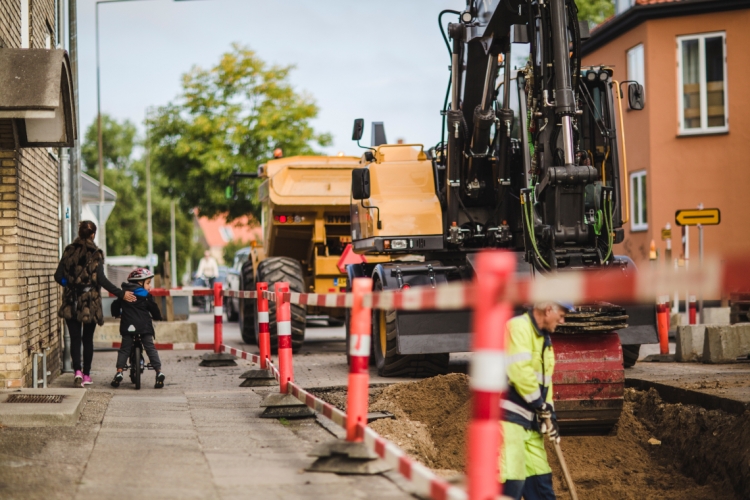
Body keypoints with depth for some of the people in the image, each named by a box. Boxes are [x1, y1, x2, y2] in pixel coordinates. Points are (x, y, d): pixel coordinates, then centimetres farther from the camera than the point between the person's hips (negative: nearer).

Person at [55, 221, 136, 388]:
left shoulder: (69, 251, 2)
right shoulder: (95, 254, -7)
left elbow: (58, 276, 1)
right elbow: (101, 280, -15)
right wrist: (121, 294, -12)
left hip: (71, 302, 1)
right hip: (90, 302, -1)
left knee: (75, 338, 4)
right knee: (87, 338, 11)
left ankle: (77, 371, -14)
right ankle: (86, 374, 15)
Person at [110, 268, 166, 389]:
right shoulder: (146, 295, 3)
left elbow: (115, 305, 21)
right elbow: (154, 308, 3)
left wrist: (117, 314, 42)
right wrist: (157, 317, 24)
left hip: (127, 326, 2)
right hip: (144, 326, -2)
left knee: (124, 349, 8)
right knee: (150, 348, 1)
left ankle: (119, 371, -8)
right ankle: (159, 372, -9)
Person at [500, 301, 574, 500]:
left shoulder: (543, 339, 19)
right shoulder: (519, 327, -13)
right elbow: (520, 371, -22)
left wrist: (549, 415, 10)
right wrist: (541, 405, -13)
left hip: (530, 420, 10)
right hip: (508, 416, -10)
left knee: (540, 480, 12)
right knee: (511, 482, -15)